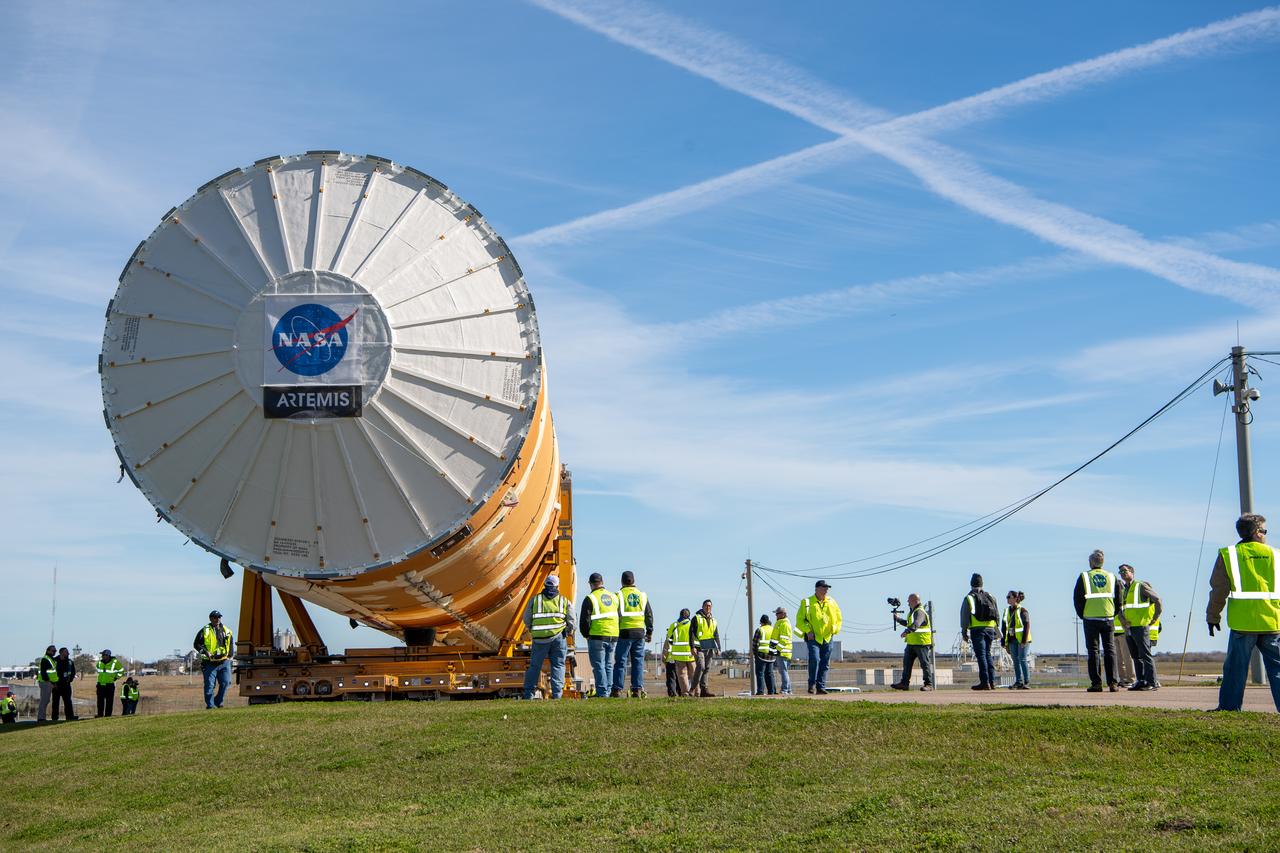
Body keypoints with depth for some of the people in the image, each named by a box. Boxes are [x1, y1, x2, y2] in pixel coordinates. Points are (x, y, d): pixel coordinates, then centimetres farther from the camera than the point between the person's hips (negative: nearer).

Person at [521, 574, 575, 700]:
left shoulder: (535, 599, 5)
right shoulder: (564, 601, 7)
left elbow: (527, 619, 7)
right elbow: (571, 620, 4)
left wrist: (532, 630, 26)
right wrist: (569, 632, 23)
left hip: (540, 638, 0)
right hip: (558, 637, 0)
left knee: (534, 666, 9)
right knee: (558, 665, 7)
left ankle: (528, 695, 10)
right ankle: (557, 694, 1)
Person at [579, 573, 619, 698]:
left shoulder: (590, 598, -7)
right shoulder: (613, 597, 13)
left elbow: (584, 620, -9)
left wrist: (586, 635, 6)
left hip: (597, 637, -6)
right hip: (613, 637, 6)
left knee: (599, 665, -2)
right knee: (609, 665, 13)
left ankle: (602, 693, -6)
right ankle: (607, 691, 13)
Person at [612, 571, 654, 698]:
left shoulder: (619, 595, -2)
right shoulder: (642, 595, 11)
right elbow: (649, 615, 13)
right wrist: (650, 632, 19)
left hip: (624, 632, -3)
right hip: (639, 632, 3)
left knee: (621, 662, -1)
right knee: (638, 661, 6)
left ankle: (617, 689, -4)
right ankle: (638, 689, 3)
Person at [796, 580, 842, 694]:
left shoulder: (831, 602, 11)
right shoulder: (807, 602, 1)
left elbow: (838, 618, 20)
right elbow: (800, 619, 0)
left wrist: (835, 628, 5)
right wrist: (807, 630, -11)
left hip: (827, 638, 4)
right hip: (813, 638, -4)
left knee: (825, 664, 4)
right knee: (814, 659, -17)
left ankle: (821, 687, 10)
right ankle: (812, 685, -5)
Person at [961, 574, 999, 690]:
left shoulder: (969, 598, -2)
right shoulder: (990, 597, 15)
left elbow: (964, 616, -6)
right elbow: (997, 615, 15)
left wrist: (964, 631, -2)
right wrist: (996, 630, 19)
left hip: (977, 629, -5)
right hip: (990, 628, 5)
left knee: (981, 655, -5)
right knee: (988, 654, 12)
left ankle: (985, 682, -10)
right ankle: (992, 681, 9)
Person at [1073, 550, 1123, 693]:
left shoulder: (1084, 577, -1)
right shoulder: (1111, 577, 8)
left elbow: (1078, 599, -2)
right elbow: (1119, 599, 9)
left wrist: (1082, 615, 9)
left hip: (1091, 619, -2)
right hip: (1108, 619, 2)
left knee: (1093, 651, 2)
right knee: (1110, 650, 6)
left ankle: (1096, 683, -2)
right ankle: (1112, 683, 0)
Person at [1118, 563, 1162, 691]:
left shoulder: (1141, 586, -3)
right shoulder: (1123, 590, 18)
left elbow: (1157, 600, -7)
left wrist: (1154, 619, -5)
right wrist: (1122, 619, -1)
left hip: (1140, 627, -8)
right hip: (1128, 628, 8)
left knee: (1145, 655, -8)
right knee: (1135, 657, 9)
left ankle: (1151, 683, -8)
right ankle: (1140, 682, 13)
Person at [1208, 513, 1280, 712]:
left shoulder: (1229, 555, 2)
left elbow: (1218, 589, 0)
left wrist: (1213, 617, 8)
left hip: (1242, 622, -1)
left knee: (1236, 666, 3)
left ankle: (1229, 707, 3)